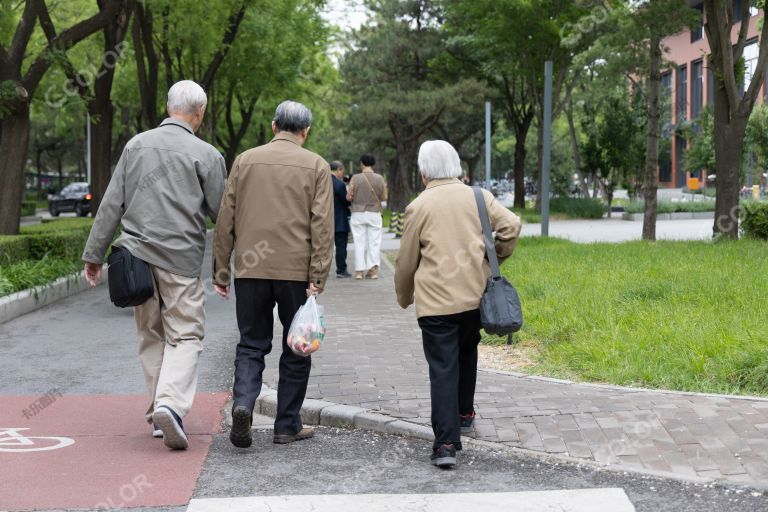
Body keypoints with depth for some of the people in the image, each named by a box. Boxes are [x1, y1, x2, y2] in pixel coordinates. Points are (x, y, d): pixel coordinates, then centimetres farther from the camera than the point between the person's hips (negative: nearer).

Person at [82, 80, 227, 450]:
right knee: (185, 336, 1)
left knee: (151, 335, 14)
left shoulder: (137, 144, 7)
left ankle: (159, 413, 19)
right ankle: (171, 404, -19)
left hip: (136, 254, 4)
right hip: (180, 258, -4)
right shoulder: (206, 155, -5)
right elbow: (222, 214, -1)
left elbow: (112, 204, 6)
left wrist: (94, 254, 10)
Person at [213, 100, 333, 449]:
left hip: (251, 270, 2)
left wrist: (221, 272, 11)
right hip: (297, 272, -1)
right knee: (296, 349, 11)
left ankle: (243, 404, -12)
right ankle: (287, 426, 15)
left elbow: (225, 220, 6)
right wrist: (317, 278, -8)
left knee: (251, 344, 11)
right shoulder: (316, 166, 1)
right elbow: (322, 226, -7)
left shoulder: (245, 161, 7)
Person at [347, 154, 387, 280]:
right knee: (374, 242, 6)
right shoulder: (379, 179, -4)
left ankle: (359, 270, 4)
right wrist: (384, 187, 21)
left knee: (359, 242, 5)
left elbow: (349, 197, -7)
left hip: (358, 214, -1)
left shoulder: (355, 178, -7)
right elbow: (384, 198, 3)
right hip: (374, 214, 1)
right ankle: (373, 269, 1)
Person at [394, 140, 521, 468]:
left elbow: (406, 261, 3)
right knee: (466, 355, 26)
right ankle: (464, 415, 40)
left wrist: (404, 298, 19)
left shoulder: (419, 206, -2)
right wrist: (495, 260, 13)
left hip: (436, 301, -4)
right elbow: (511, 225, -4)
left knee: (443, 370, -5)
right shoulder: (479, 197, 6)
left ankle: (446, 443, -13)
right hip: (475, 295, 4)